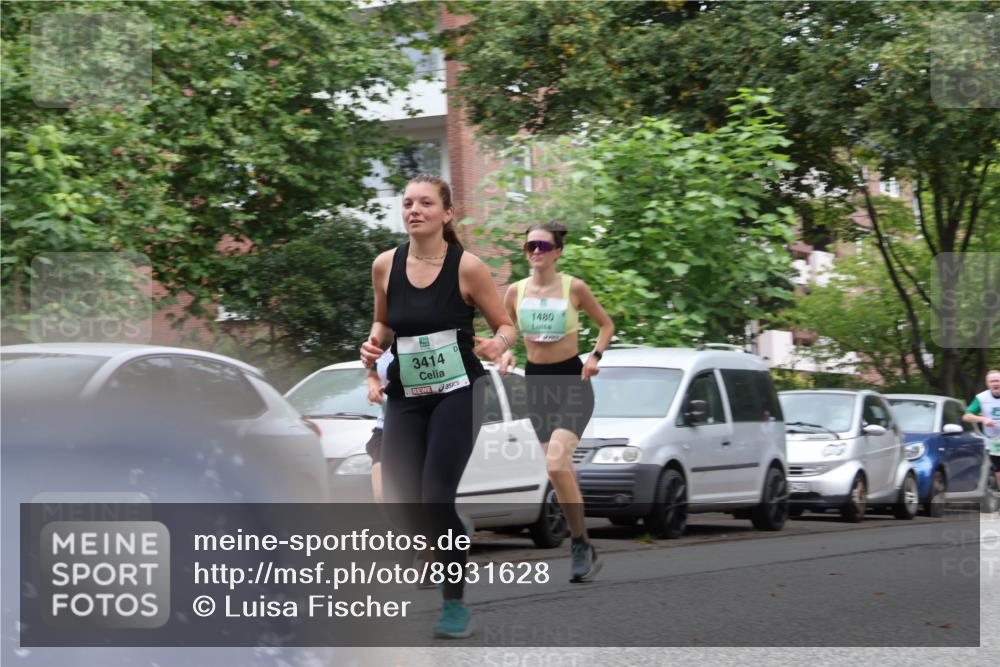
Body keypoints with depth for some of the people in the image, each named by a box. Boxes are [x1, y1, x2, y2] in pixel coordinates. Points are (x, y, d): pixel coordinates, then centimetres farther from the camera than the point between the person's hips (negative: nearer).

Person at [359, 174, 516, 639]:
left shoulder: (467, 266, -10)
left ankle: (455, 604, 3)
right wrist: (374, 344, -5)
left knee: (437, 499, -13)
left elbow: (506, 325, -2)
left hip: (456, 394, -4)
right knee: (398, 502, -3)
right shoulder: (385, 265, -1)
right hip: (405, 395, 4)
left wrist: (498, 345, -23)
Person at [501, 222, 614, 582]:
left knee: (556, 464, -22)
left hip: (571, 381, -4)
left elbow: (606, 325, 5)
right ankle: (582, 547, 21)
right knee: (562, 470, 9)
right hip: (536, 381, 5)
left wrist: (595, 357, -10)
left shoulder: (574, 288, -7)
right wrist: (506, 353, -10)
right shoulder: (516, 291, 2)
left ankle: (581, 545, -11)